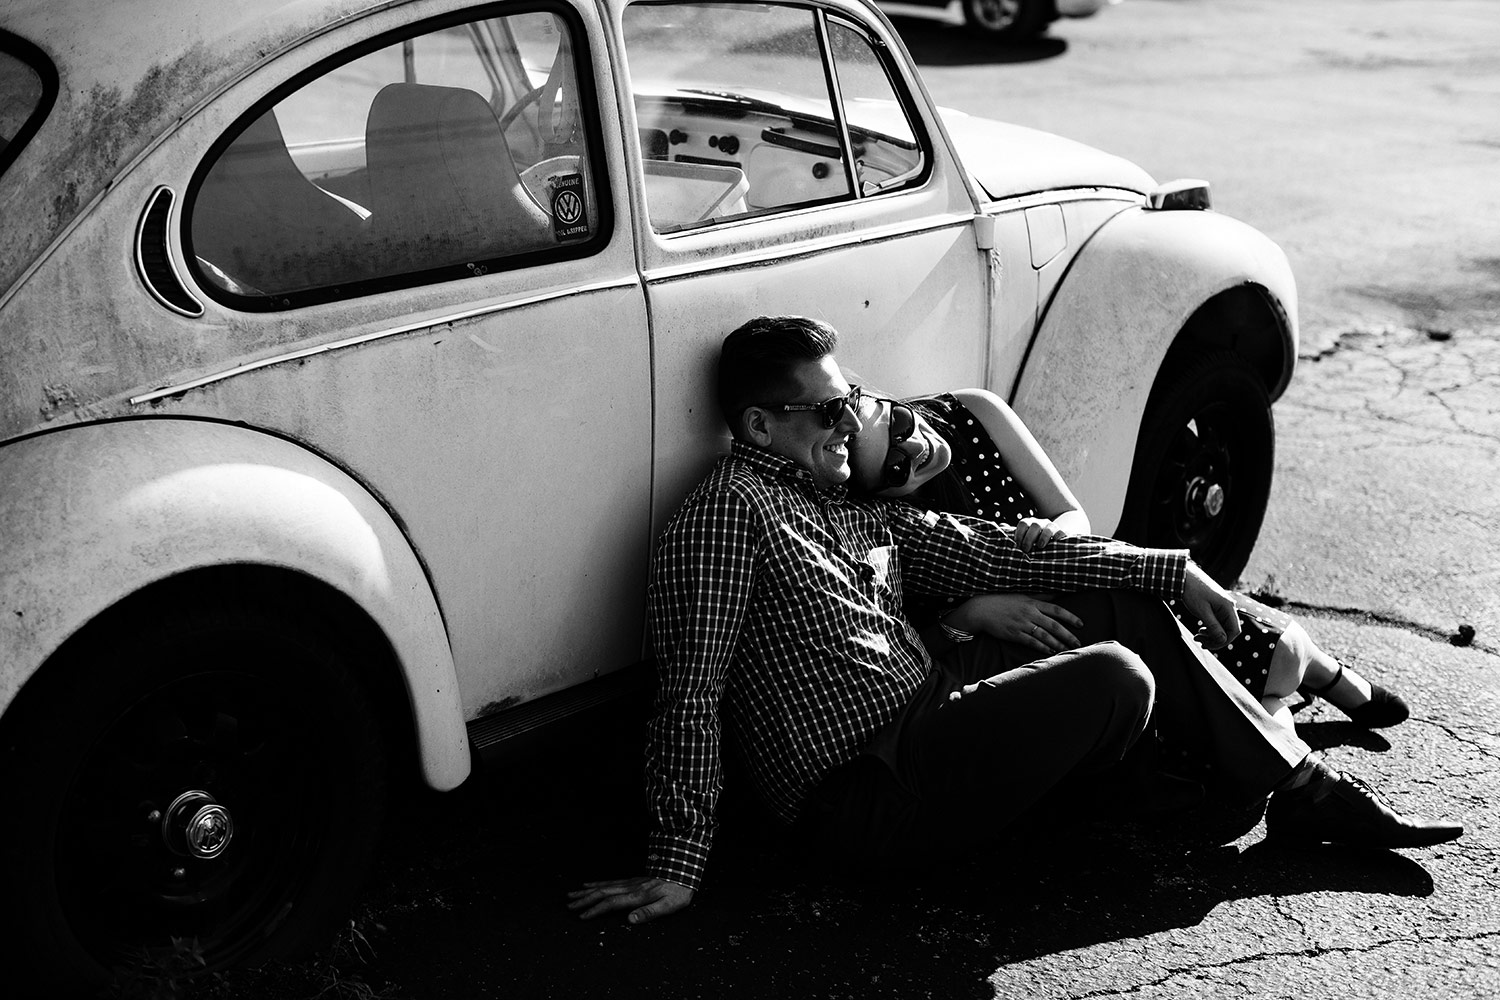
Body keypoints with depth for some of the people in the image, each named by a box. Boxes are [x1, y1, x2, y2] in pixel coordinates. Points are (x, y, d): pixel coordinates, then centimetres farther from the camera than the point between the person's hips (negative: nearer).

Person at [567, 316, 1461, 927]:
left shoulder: (855, 510, 15)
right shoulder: (729, 513, -12)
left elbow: (996, 555, 14)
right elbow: (693, 695, -17)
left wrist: (1171, 569, 10)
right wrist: (678, 865, -21)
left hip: (930, 716, 10)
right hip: (871, 794, -10)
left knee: (1134, 613, 8)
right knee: (1115, 680, -21)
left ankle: (1305, 790, 11)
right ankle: (1094, 784, 14)